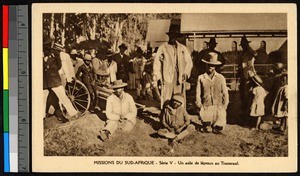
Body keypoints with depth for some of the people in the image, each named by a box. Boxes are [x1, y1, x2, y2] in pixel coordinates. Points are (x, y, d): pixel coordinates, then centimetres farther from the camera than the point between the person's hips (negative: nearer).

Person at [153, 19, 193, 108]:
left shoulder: (183, 48, 14)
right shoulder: (162, 48, 5)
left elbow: (189, 62, 13)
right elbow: (157, 63, 1)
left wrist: (186, 73, -2)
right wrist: (157, 77, -8)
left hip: (180, 78, 3)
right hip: (167, 78, -3)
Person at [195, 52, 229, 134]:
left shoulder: (221, 78, 7)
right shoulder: (201, 78, 5)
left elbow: (225, 94, 8)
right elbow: (198, 94, 5)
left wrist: (223, 108, 0)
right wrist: (200, 107, -3)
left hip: (219, 107, 1)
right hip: (206, 107, -1)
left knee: (218, 128, -11)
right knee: (206, 127, -13)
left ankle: (215, 125, 23)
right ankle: (206, 126, 22)